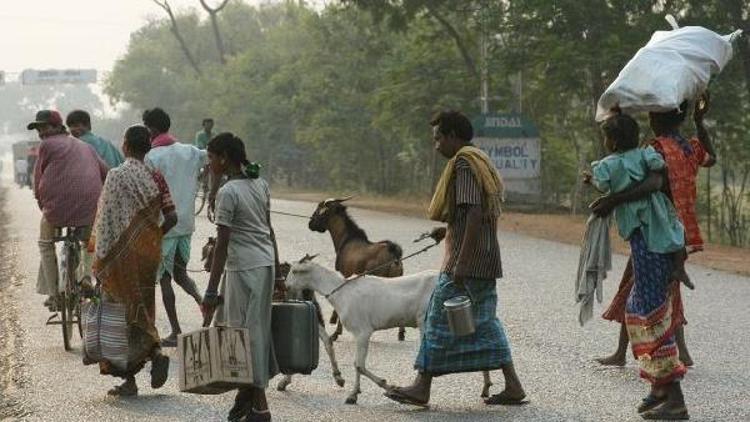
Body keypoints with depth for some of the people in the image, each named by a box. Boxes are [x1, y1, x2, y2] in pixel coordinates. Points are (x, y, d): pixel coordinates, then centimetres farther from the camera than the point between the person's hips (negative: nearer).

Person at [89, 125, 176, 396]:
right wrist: (154, 238, 13)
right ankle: (155, 352, -4)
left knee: (119, 313, 5)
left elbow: (106, 219, -13)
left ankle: (129, 380, 5)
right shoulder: (156, 178, 1)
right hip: (148, 253, 4)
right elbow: (171, 218, -3)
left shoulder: (116, 176, -12)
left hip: (121, 252, -4)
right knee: (140, 309, 20)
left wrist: (100, 258, -9)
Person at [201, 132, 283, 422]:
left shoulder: (228, 193, -14)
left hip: (244, 268, -8)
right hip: (265, 263, 8)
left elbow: (222, 244, -16)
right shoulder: (260, 184, 9)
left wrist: (211, 292, -14)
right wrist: (277, 273, 20)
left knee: (248, 332, -1)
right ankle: (247, 391, 23)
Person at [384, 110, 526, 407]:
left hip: (467, 260, -10)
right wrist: (449, 230, 18)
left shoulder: (463, 163, -13)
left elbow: (474, 212, -22)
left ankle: (422, 387, 2)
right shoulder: (480, 161, 17)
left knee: (440, 318, -3)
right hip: (485, 260, 10)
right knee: (484, 322, 11)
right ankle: (512, 386, 9)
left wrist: (462, 262, -24)